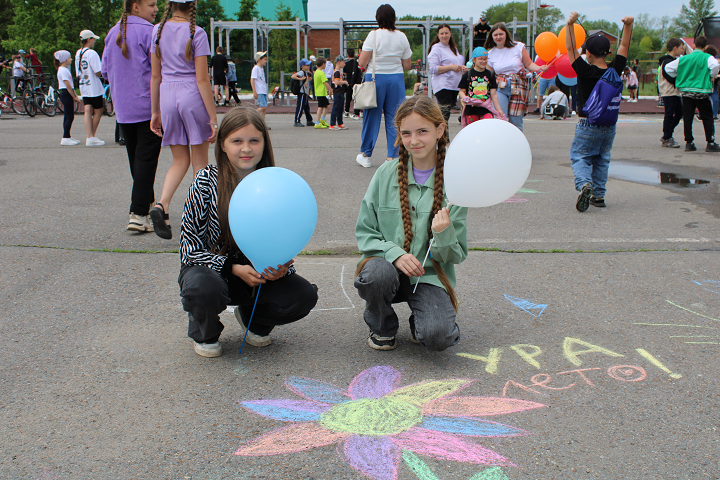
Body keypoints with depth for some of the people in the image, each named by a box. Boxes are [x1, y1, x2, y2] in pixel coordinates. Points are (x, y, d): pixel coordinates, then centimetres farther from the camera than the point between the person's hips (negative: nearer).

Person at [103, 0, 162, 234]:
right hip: (148, 106, -7)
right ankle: (138, 214, -12)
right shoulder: (148, 32, -11)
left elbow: (106, 71, 16)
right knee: (146, 158, -7)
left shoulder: (113, 33, 10)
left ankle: (147, 203, 30)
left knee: (135, 158, 17)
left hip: (122, 108, 7)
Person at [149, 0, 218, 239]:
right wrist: (213, 117, -7)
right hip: (193, 96, -4)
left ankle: (162, 205, -10)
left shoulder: (158, 30, 5)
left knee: (180, 161, 13)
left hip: (168, 97, 4)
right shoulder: (197, 33, -8)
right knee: (200, 162, 9)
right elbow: (202, 79, -11)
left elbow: (155, 76, 7)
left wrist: (155, 112, 13)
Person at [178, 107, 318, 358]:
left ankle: (252, 318, 14)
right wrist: (234, 269, -26)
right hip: (212, 268, -2)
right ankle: (205, 333, 2)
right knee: (203, 288, -37)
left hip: (259, 273, 3)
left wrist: (282, 269, -22)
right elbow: (190, 245, -13)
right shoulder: (207, 181, -13)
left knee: (304, 295, -20)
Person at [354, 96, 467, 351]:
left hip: (430, 275, -1)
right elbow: (364, 232, 1)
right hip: (388, 265, 1)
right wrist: (395, 253, -17)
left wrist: (444, 234, -24)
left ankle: (421, 321, 13)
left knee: (438, 336, -26)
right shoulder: (386, 174, -2)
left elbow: (457, 255, -2)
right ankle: (382, 327, -1)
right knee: (377, 273, -35)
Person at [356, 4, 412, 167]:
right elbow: (407, 66, 6)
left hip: (375, 78, -2)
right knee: (394, 118, 7)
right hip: (396, 79, 2)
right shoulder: (402, 37, 3)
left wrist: (369, 64, 12)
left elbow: (362, 63, -10)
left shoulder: (374, 35, -7)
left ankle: (365, 155, 16)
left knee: (372, 116, 7)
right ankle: (392, 156, 7)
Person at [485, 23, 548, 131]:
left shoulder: (518, 47, 2)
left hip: (518, 87, -1)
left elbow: (529, 64, 5)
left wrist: (539, 68, -13)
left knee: (516, 123, -1)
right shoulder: (490, 54, 7)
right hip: (500, 88, 1)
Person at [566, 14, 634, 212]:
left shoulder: (586, 72, -16)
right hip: (609, 126, 5)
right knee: (602, 160, 17)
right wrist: (628, 25, 7)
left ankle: (584, 184, -23)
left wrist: (570, 24, -14)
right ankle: (599, 195, 16)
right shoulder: (614, 71, -4)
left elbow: (571, 48, -13)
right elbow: (624, 47, 8)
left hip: (588, 126, -4)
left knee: (579, 156, 4)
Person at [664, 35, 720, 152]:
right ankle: (710, 143, 3)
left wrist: (678, 77, 16)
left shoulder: (684, 58, 5)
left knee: (687, 118, 7)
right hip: (701, 92, -3)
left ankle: (689, 143, 7)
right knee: (707, 118, 5)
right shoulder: (707, 57, -4)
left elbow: (668, 67, 6)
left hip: (686, 91, 3)